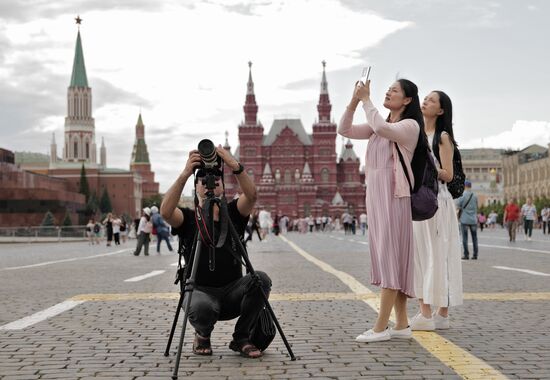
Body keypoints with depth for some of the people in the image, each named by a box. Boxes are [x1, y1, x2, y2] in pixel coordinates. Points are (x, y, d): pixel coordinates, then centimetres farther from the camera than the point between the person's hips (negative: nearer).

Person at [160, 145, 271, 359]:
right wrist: (184, 175, -33)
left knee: (260, 280, -29)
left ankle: (241, 338, -5)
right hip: (201, 291, -2)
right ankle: (203, 336, 2)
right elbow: (165, 212, -22)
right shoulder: (187, 218, 2)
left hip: (233, 291, 2)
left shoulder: (233, 213, 6)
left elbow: (251, 195, -17)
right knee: (201, 308, -38)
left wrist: (236, 167, -33)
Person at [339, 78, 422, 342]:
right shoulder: (379, 126, 19)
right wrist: (354, 101, 2)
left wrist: (366, 99, -12)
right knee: (386, 258, 6)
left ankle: (381, 327, -10)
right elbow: (344, 130, 13)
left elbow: (381, 128, -24)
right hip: (375, 194, 8)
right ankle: (401, 324, 11)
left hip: (394, 196, -8)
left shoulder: (410, 125, -5)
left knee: (391, 256, -9)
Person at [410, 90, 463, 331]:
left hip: (435, 200, -7)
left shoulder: (443, 137, -2)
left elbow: (448, 175, -9)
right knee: (419, 255, 4)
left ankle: (441, 314, -2)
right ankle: (425, 312, 8)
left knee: (438, 255, -5)